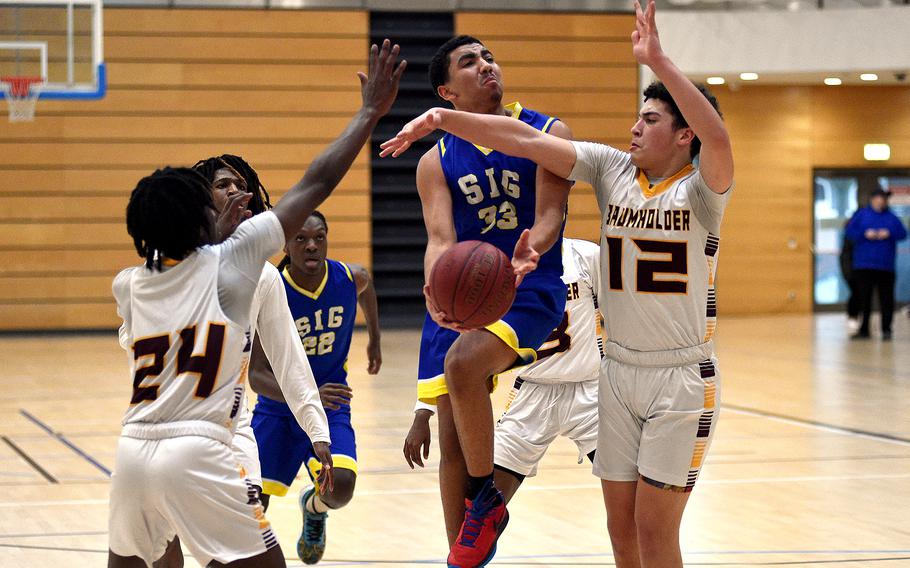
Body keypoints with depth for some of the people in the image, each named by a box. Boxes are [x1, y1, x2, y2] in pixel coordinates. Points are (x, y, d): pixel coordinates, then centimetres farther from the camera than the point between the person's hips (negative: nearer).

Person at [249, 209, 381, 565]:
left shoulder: (352, 278, -13)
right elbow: (257, 376, -26)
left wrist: (375, 340, 26)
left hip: (330, 403, 1)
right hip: (278, 406, -1)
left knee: (341, 486, -21)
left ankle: (315, 507, 17)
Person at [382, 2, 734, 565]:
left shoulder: (701, 188, -10)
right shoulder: (612, 169, 3)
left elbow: (717, 138, -33)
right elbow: (525, 140, -4)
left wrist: (659, 61, -38)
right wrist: (443, 117, -14)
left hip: (682, 377, -5)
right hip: (619, 371, 5)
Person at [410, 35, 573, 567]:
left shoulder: (548, 134, 2)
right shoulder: (436, 162, 7)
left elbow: (550, 215, -7)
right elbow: (440, 239, -6)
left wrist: (529, 251, -32)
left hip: (530, 289, -4)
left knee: (462, 362, -32)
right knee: (452, 438, 1)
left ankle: (486, 500, -13)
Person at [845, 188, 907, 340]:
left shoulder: (891, 217, 10)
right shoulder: (861, 215, 7)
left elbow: (903, 234, 3)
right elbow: (850, 232, 1)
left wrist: (890, 233, -14)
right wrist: (865, 234, -14)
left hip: (886, 266, 1)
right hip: (863, 265, 0)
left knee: (886, 299, -2)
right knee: (864, 298, 2)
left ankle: (886, 329, 4)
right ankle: (864, 330, 10)